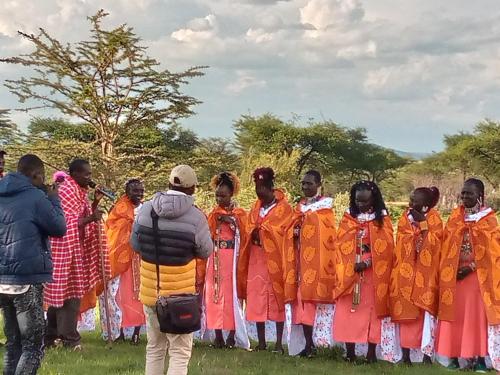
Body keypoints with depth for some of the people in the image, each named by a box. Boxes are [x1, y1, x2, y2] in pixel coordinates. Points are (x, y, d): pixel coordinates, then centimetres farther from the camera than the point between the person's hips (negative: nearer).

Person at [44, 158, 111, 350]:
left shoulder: (78, 190, 13)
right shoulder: (67, 191, -16)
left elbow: (83, 219, 17)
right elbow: (69, 223, -20)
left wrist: (95, 203, 4)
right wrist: (91, 218, -28)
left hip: (75, 248, 10)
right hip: (66, 249, -10)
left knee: (59, 293, 12)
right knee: (70, 293, -7)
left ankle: (52, 336, 18)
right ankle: (69, 338, -5)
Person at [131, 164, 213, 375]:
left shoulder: (145, 209, -5)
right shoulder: (195, 216, -15)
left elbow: (135, 245, 8)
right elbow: (206, 252, -2)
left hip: (150, 292, 4)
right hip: (180, 295, -4)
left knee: (154, 348, 19)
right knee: (180, 352, 3)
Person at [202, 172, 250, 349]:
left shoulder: (240, 214, 3)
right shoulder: (213, 214, 12)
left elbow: (245, 237, -5)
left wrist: (232, 222, -12)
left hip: (232, 259, -3)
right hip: (214, 259, 4)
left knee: (231, 294, -6)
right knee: (214, 295, 0)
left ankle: (232, 336, -1)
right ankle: (218, 336, 5)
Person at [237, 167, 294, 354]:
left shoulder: (283, 208, -2)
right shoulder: (256, 208, 15)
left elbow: (279, 231, -10)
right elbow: (249, 230, 9)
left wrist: (259, 230, -7)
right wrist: (256, 232, -11)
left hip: (274, 259, -5)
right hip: (257, 259, 5)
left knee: (277, 300, -3)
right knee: (256, 300, 4)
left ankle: (279, 343, 0)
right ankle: (261, 342, 10)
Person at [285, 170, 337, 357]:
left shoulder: (325, 205, -1)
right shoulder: (300, 206, 17)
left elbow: (327, 235, -8)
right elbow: (291, 230, 14)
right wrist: (295, 232, -6)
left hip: (316, 258, -6)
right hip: (302, 258, 6)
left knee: (313, 296, -11)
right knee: (302, 296, 1)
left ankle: (311, 343, -8)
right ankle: (308, 343, 5)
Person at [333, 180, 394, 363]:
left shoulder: (383, 219, 1)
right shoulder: (348, 218, 8)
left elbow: (385, 247, -5)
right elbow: (340, 245, 4)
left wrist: (367, 262, -16)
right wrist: (351, 265, -11)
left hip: (372, 274, -2)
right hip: (349, 271, 2)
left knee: (371, 311, 0)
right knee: (348, 312, -1)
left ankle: (371, 353, 5)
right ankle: (350, 352, 6)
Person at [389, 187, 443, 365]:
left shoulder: (433, 218, -3)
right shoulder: (406, 217, 4)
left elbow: (433, 241, -14)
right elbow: (403, 242, -4)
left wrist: (423, 222, -16)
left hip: (425, 272, -2)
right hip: (406, 271, 3)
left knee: (425, 311, -5)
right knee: (406, 312, 1)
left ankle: (426, 352, -2)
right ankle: (405, 353, 5)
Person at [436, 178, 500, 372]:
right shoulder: (455, 216, 8)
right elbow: (446, 245, 8)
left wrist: (471, 267, -15)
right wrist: (448, 269, -5)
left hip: (478, 274, -3)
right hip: (454, 274, 3)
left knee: (477, 314, -2)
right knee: (454, 314, 2)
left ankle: (478, 357, 3)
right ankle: (454, 357, 7)